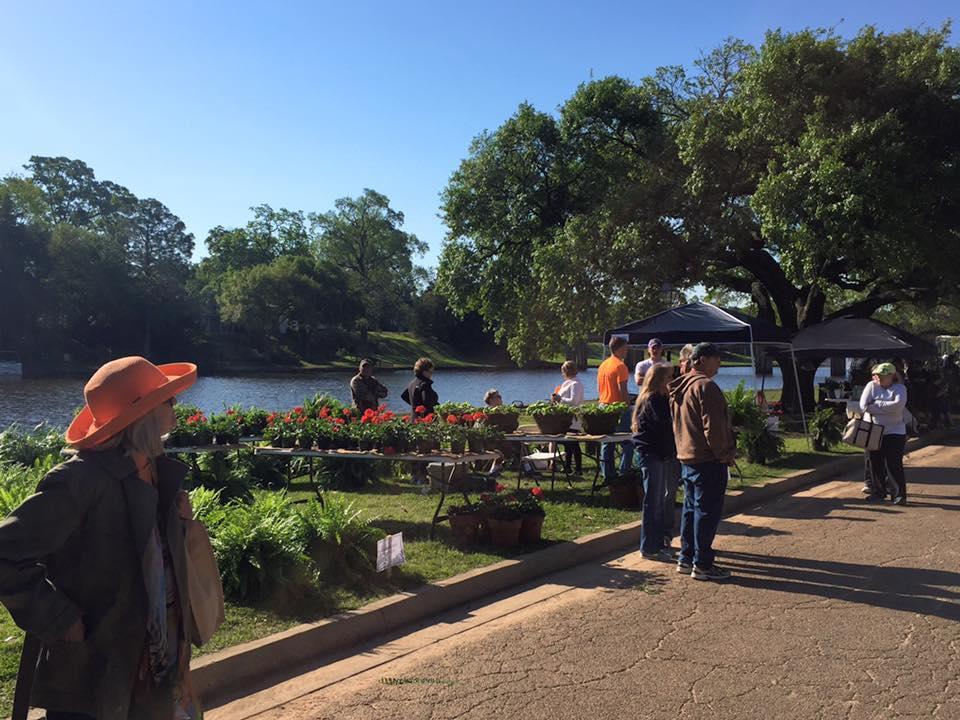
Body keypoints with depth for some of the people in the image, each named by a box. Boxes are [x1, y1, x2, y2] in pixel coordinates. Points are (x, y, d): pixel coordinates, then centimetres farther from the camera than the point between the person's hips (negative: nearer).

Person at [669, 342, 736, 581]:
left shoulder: (679, 387, 14)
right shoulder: (705, 386, -17)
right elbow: (713, 427, -20)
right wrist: (726, 454, -11)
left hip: (686, 457, 10)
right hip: (708, 460, -9)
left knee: (691, 508, 16)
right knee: (707, 512, -3)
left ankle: (686, 558, 22)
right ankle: (702, 564, 1)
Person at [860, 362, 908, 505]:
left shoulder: (900, 388, -3)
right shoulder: (871, 386, 1)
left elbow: (898, 405, -23)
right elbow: (863, 406, -12)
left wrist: (876, 404, -16)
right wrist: (887, 409, -16)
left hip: (894, 432, -3)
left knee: (894, 464, -8)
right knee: (875, 463, 10)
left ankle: (899, 495, -4)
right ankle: (878, 491, 22)